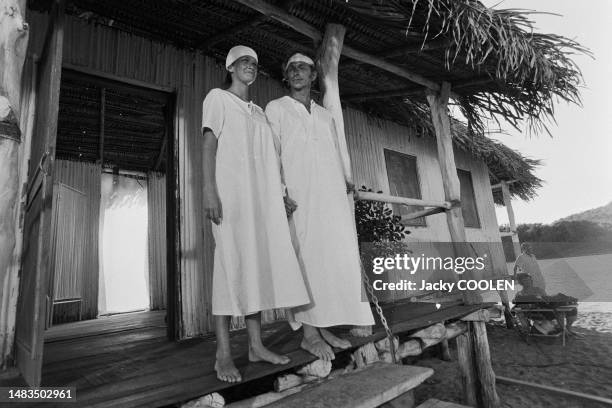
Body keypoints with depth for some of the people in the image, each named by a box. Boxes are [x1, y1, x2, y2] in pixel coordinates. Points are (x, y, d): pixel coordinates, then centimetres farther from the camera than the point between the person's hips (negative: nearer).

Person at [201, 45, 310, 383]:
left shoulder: (259, 112, 27)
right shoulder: (218, 98, 11)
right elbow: (209, 144, -3)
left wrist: (281, 195, 9)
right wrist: (209, 189, -16)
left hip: (261, 194, 6)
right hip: (231, 190, -6)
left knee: (258, 263, 1)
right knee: (231, 263, -10)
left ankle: (256, 345, 8)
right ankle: (223, 353, -3)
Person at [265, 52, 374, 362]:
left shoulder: (325, 115, 26)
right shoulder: (276, 109, 11)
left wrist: (344, 182, 5)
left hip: (332, 197, 5)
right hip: (298, 197, -5)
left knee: (336, 259, 1)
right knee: (305, 258, -8)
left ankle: (324, 327, 12)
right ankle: (309, 333, 0)